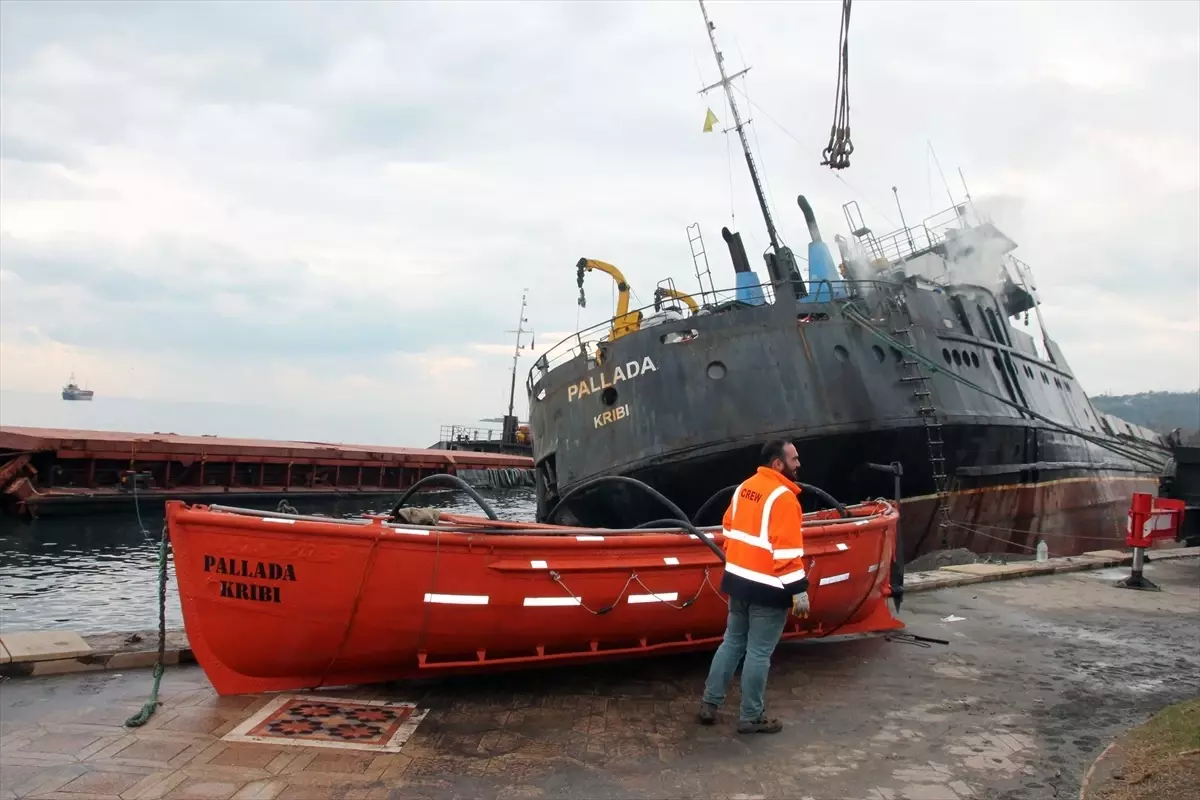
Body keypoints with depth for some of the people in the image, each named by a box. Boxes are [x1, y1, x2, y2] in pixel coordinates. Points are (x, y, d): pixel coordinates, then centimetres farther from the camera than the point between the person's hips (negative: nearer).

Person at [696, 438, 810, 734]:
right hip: (768, 587, -8)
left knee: (732, 641, 18)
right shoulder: (783, 497, -17)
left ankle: (709, 701, 22)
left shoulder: (745, 487, 9)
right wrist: (799, 591, -17)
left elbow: (729, 529, 16)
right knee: (759, 652, 2)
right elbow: (788, 549, -21)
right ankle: (751, 717, 12)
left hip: (739, 579, 8)